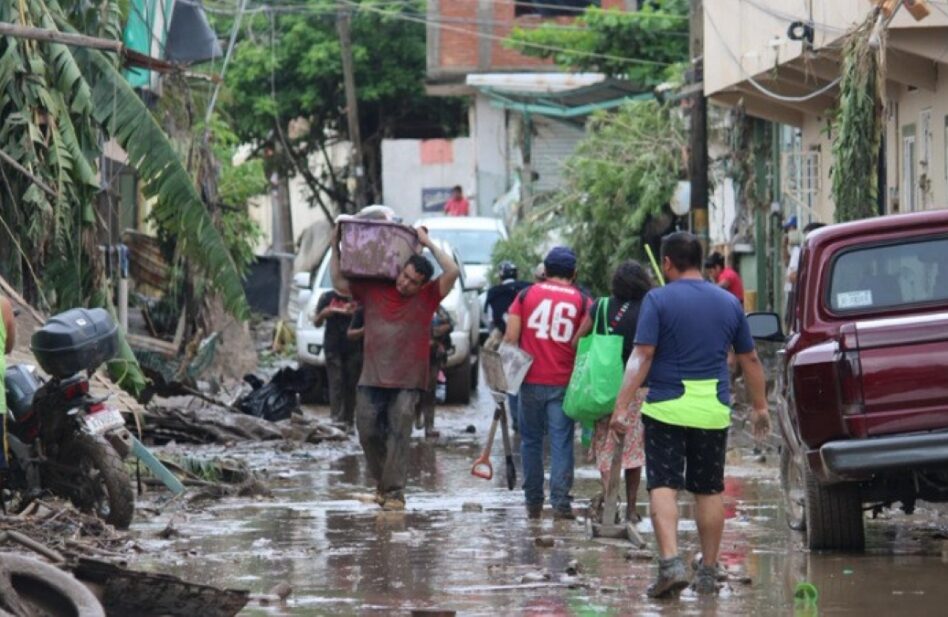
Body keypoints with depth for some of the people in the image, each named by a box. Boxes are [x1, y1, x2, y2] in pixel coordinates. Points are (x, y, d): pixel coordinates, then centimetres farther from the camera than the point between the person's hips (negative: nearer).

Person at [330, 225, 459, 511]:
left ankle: (394, 492, -5)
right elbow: (339, 282, 12)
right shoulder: (372, 290, 8)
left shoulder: (427, 297, 2)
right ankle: (381, 482, 24)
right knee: (368, 433, 6)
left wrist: (428, 244, -3)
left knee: (398, 437, -7)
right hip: (372, 380, 3)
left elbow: (452, 272, -8)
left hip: (407, 382, -3)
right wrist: (335, 248, 6)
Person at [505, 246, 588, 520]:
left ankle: (533, 503, 13)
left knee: (531, 441, 11)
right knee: (561, 443, 0)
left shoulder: (526, 295, 4)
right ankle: (560, 502, -7)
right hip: (564, 383, -1)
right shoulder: (581, 302, 1)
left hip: (531, 381, 1)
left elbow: (511, 336, 0)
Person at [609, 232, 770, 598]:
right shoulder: (729, 303, 8)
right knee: (709, 491, 11)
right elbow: (749, 360, 15)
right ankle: (709, 572, 16)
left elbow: (641, 358, -13)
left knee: (663, 486, -3)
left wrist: (622, 406, -14)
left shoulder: (658, 300, -6)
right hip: (713, 412, 4)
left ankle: (670, 562, -20)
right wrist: (760, 407, 26)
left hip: (666, 408, -4)